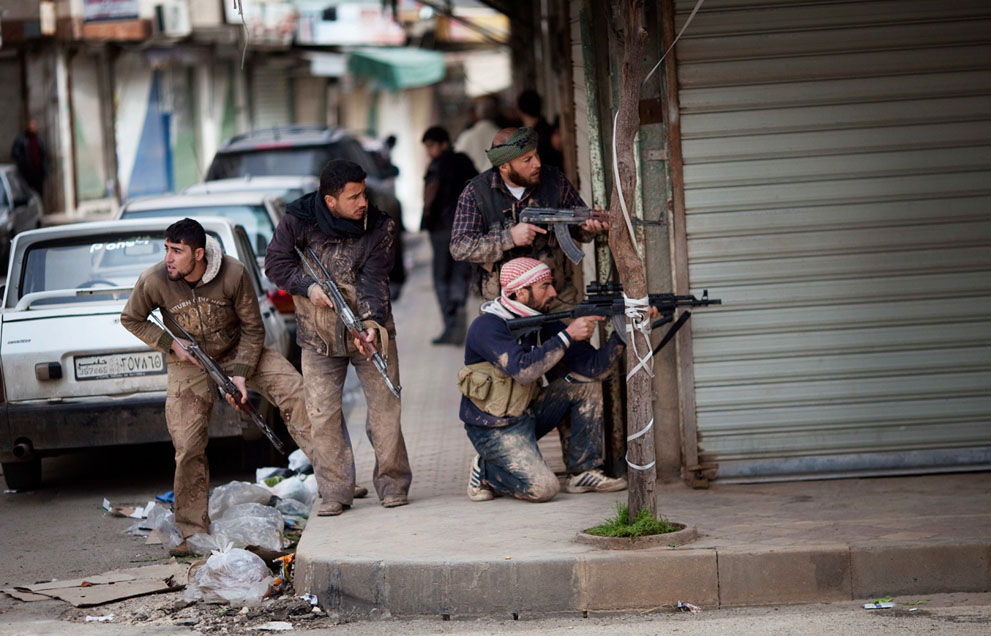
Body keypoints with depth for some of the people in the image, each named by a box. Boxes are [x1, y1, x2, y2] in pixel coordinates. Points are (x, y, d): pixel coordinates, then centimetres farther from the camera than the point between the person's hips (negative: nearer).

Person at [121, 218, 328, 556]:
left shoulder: (233, 274, -24)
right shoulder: (153, 281, -22)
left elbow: (253, 328, -11)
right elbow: (131, 319, -3)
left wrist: (241, 374, -18)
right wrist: (169, 343, -15)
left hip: (237, 351, 0)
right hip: (187, 363, 0)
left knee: (292, 388, -20)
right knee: (188, 448, -5)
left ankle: (326, 465, -16)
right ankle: (193, 533, 6)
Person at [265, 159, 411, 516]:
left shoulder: (379, 228, -9)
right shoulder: (298, 221, -8)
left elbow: (373, 281, -16)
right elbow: (275, 262, -2)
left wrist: (372, 324, -31)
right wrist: (308, 286, -17)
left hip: (369, 329, -1)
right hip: (318, 335, 1)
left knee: (384, 405, -3)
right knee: (322, 412, 0)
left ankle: (392, 481, 10)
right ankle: (337, 489, 10)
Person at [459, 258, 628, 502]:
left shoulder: (543, 324, 1)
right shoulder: (487, 327, -21)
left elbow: (591, 364, -5)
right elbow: (523, 370, -35)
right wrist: (568, 335, -32)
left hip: (528, 415, 8)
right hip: (495, 429, -8)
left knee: (585, 383, -5)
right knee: (544, 488, -24)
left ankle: (584, 473, 1)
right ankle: (484, 471, 4)